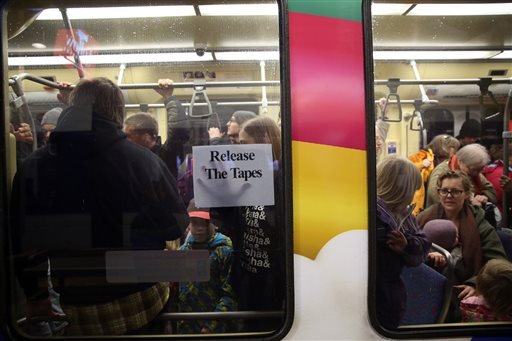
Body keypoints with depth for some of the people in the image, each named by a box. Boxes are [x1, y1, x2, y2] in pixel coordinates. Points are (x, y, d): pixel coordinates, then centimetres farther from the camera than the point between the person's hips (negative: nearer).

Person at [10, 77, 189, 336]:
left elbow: (22, 241, 2)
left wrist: (35, 295, 17)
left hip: (78, 307, 2)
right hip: (143, 299, -1)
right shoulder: (142, 159, -16)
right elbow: (176, 224, -7)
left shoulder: (33, 166, -7)